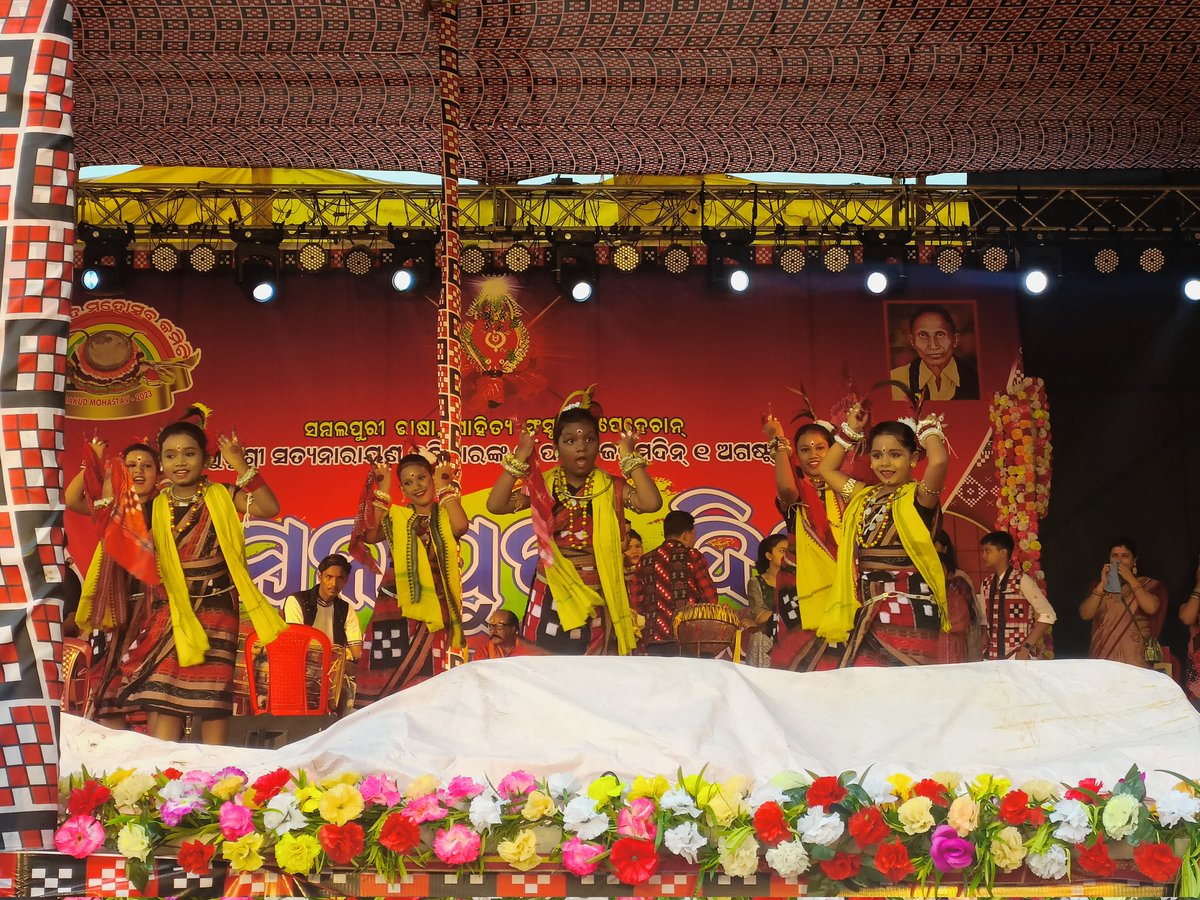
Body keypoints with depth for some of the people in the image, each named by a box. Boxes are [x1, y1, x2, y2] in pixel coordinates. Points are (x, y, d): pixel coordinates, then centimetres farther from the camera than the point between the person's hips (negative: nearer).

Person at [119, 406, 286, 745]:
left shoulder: (221, 497, -2)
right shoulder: (155, 506, 8)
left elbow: (269, 508, -16)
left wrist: (241, 467, -23)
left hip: (215, 607, -3)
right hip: (169, 610, 3)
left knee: (212, 698, 1)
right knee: (161, 696, -2)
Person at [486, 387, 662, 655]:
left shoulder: (612, 488, 0)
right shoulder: (543, 486, 2)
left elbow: (651, 503, -18)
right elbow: (495, 505, -9)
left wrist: (630, 458, -11)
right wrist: (519, 459, -10)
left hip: (599, 599, 0)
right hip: (553, 597, 0)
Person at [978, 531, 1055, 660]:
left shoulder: (1022, 581, -8)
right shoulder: (986, 584, 9)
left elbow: (1048, 614, -11)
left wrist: (1027, 647, -15)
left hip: (1019, 655, -5)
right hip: (992, 656, 5)